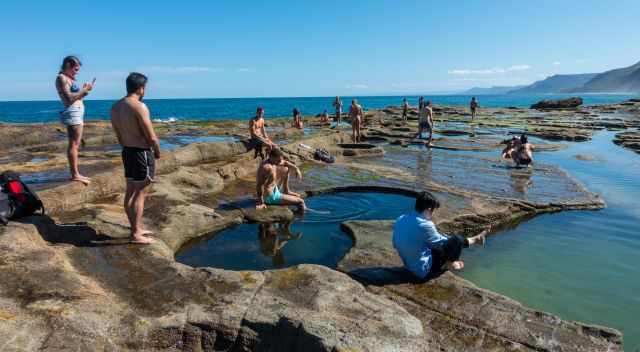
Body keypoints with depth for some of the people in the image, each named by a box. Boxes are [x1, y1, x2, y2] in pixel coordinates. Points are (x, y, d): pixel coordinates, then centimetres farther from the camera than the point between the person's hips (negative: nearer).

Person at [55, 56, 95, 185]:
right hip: (72, 112, -10)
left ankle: (76, 173, 19)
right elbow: (69, 98, -17)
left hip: (77, 113, 10)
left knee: (76, 144, 13)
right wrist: (85, 90, -12)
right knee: (74, 144, -9)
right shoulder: (62, 78, -8)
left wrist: (83, 90, 9)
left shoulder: (68, 78, 20)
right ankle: (75, 174, -7)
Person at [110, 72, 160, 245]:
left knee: (130, 192, 15)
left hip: (126, 152, 9)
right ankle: (136, 234, 3)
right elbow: (151, 137, -17)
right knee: (140, 193, -2)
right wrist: (158, 152, -1)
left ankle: (136, 228, 28)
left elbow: (119, 136, 13)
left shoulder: (115, 107, 7)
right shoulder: (140, 107, -18)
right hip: (142, 153, -8)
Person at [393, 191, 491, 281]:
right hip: (425, 271, -7)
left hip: (409, 266, 8)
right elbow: (440, 242, -9)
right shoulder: (425, 225, -28)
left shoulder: (400, 220, -6)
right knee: (456, 240, 1)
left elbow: (395, 245, 8)